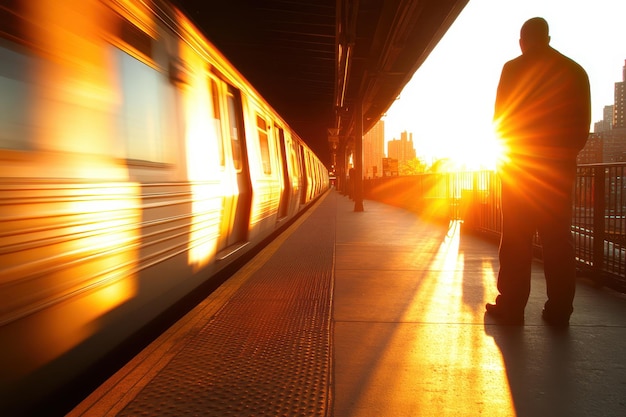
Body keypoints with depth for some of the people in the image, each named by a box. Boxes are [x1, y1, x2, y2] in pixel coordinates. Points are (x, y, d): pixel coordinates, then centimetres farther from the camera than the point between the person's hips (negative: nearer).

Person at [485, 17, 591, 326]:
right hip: (561, 166, 4)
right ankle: (559, 310, 9)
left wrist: (505, 153, 10)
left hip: (521, 165, -4)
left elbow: (500, 118, -4)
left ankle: (511, 307, 2)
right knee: (558, 238, 6)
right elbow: (583, 123, 7)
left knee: (516, 239, -1)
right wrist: (565, 153, 16)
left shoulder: (514, 68, -3)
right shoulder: (575, 71, 9)